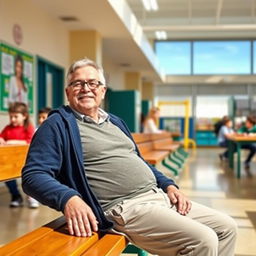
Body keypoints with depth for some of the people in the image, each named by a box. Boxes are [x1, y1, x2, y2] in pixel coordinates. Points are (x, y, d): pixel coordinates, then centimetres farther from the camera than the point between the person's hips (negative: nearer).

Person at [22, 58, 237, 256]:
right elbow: (34, 175, -12)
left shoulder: (115, 122, 22)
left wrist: (169, 185, 13)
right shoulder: (58, 125, -3)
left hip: (159, 197, 9)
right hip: (123, 209, -9)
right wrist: (68, 198, -31)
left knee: (227, 227, 8)